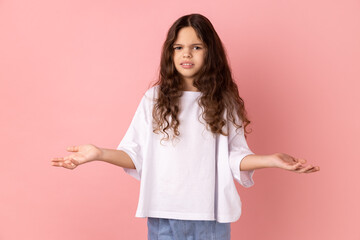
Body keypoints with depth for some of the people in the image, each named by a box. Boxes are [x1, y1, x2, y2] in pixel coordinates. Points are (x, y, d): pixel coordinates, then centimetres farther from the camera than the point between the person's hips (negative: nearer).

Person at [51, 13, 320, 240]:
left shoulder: (224, 101, 3)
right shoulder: (155, 98, 3)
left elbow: (234, 157, 1)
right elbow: (136, 156, 0)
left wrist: (270, 160, -13)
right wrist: (99, 154, -13)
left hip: (211, 218, 0)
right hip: (163, 215, 0)